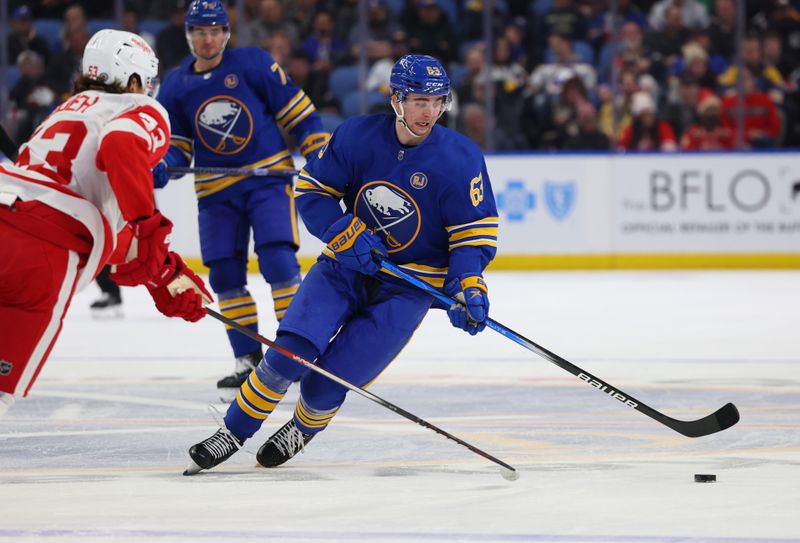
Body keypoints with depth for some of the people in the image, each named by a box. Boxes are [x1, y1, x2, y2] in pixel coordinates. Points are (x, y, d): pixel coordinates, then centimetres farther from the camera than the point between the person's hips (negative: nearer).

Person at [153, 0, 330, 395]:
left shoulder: (254, 64, -8)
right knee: (225, 275, 2)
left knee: (278, 260, -15)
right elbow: (176, 144, 9)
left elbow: (296, 111, -4)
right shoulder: (176, 86, 3)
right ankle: (248, 359, 13)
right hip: (216, 192, 4)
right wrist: (160, 169, -11)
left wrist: (321, 151, -9)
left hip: (268, 177, -4)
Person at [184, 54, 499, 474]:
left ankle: (303, 429, 23)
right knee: (291, 352, -19)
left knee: (325, 386, -12)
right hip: (346, 266, 2)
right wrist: (345, 233, -17)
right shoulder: (357, 136, -9)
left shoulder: (460, 158, -14)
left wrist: (467, 289, -24)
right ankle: (233, 433, 0)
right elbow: (312, 190, -1)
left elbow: (474, 234, -9)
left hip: (407, 287, -2)